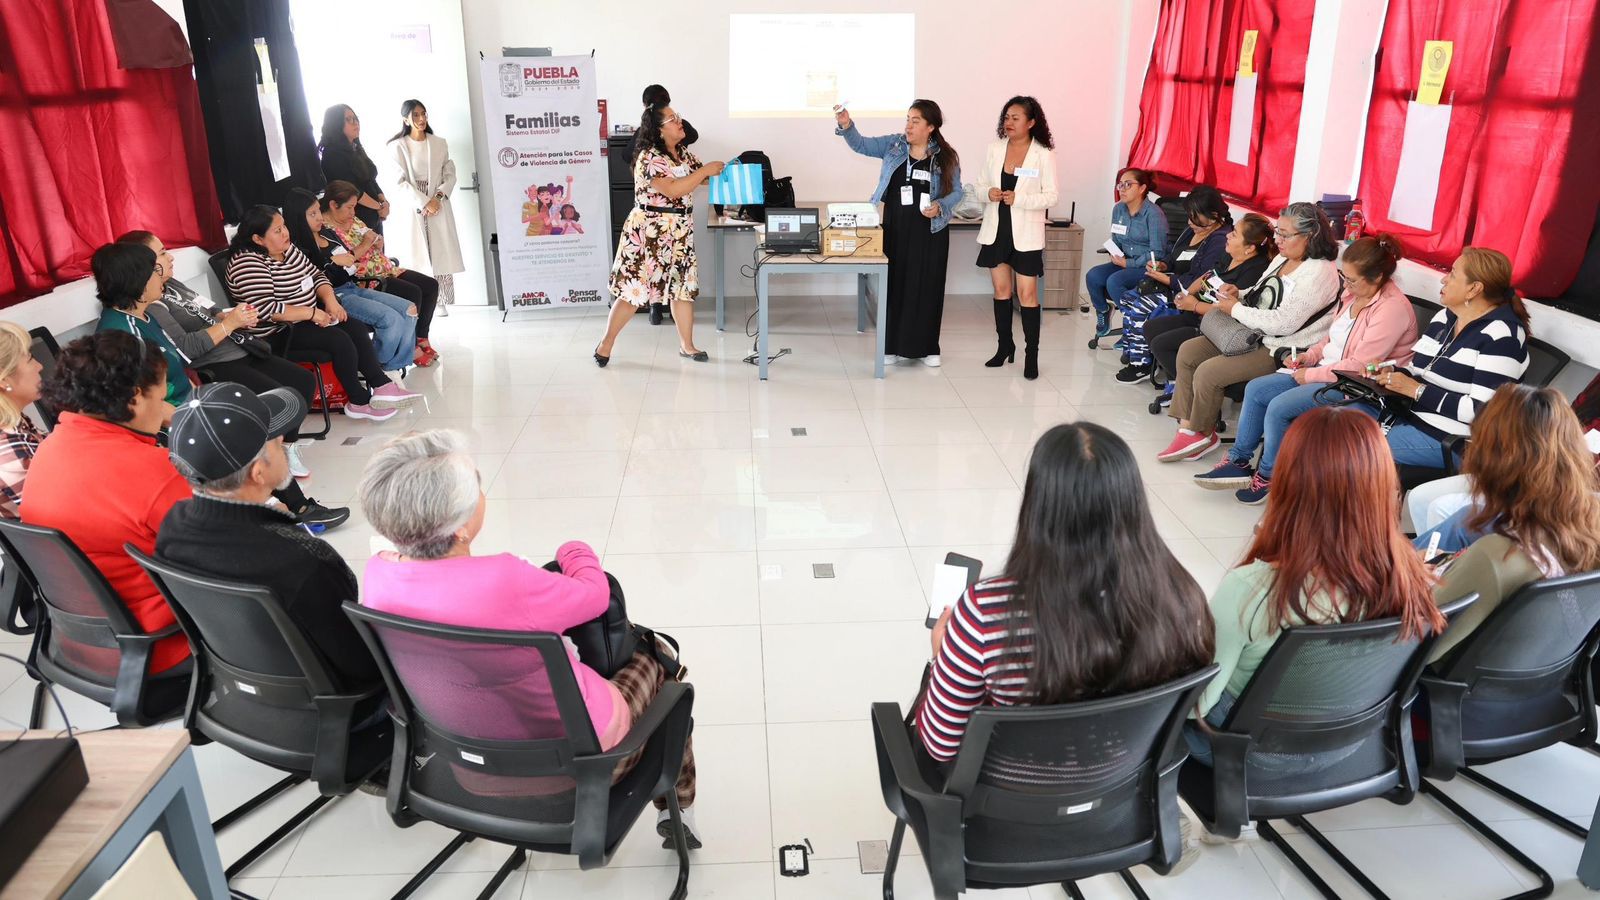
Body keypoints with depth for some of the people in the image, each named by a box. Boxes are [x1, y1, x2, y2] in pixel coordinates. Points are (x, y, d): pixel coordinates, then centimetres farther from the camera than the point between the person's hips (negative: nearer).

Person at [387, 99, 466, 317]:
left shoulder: (439, 143, 10)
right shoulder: (398, 146, 1)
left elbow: (450, 174, 7)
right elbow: (401, 181, -5)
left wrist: (438, 197, -9)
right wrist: (424, 202, -13)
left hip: (439, 205, 2)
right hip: (414, 207, -2)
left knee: (443, 253, -4)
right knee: (419, 254, -6)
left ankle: (442, 302, -1)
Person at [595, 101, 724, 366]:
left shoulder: (683, 153, 9)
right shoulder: (650, 157, -18)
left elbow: (699, 177, 19)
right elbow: (672, 189, -28)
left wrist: (719, 171, 0)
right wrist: (706, 170, -22)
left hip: (680, 233, 8)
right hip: (649, 233, -8)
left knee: (684, 287, 9)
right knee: (635, 290, -3)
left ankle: (686, 345, 21)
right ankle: (606, 343, 11)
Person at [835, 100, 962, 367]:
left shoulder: (946, 157, 0)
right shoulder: (893, 145, 3)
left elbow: (956, 192, 5)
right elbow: (862, 145, -3)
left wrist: (940, 206, -14)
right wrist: (847, 126, -20)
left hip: (930, 232, -1)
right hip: (895, 229, 1)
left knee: (926, 288, 4)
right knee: (894, 285, 5)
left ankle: (926, 347, 17)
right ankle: (892, 345, 16)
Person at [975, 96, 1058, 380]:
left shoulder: (1043, 154, -7)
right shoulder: (995, 149, 4)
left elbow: (1051, 196, -8)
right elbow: (981, 185, 11)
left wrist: (1018, 199, -20)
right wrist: (989, 192, -12)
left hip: (1025, 234, -4)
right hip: (996, 229, 4)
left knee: (1027, 293, -5)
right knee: (1001, 290, 12)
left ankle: (1031, 354, 3)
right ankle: (1005, 346, 24)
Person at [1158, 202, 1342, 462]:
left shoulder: (1319, 273, -18)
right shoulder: (1283, 259, 11)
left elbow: (1282, 323, -25)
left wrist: (1235, 309, -16)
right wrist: (1239, 295, 1)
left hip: (1281, 352, -10)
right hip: (1254, 336, 10)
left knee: (1208, 372, -22)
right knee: (1188, 351, -1)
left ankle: (1201, 434, 1)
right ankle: (1188, 427, -3)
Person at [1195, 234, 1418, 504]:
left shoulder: (1393, 308, -20)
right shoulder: (1354, 294, 6)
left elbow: (1358, 367, -24)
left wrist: (1310, 375, -17)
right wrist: (1309, 356, 3)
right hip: (1327, 370, 10)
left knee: (1279, 407, -23)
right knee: (1255, 389, -1)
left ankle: (1268, 478, -3)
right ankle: (1239, 462, 5)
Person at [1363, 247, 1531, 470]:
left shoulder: (1500, 336, -13)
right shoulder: (1445, 317, 12)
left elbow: (1483, 411, -20)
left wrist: (1417, 390, -20)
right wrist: (1392, 373, -4)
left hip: (1446, 439, -8)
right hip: (1408, 415, 8)